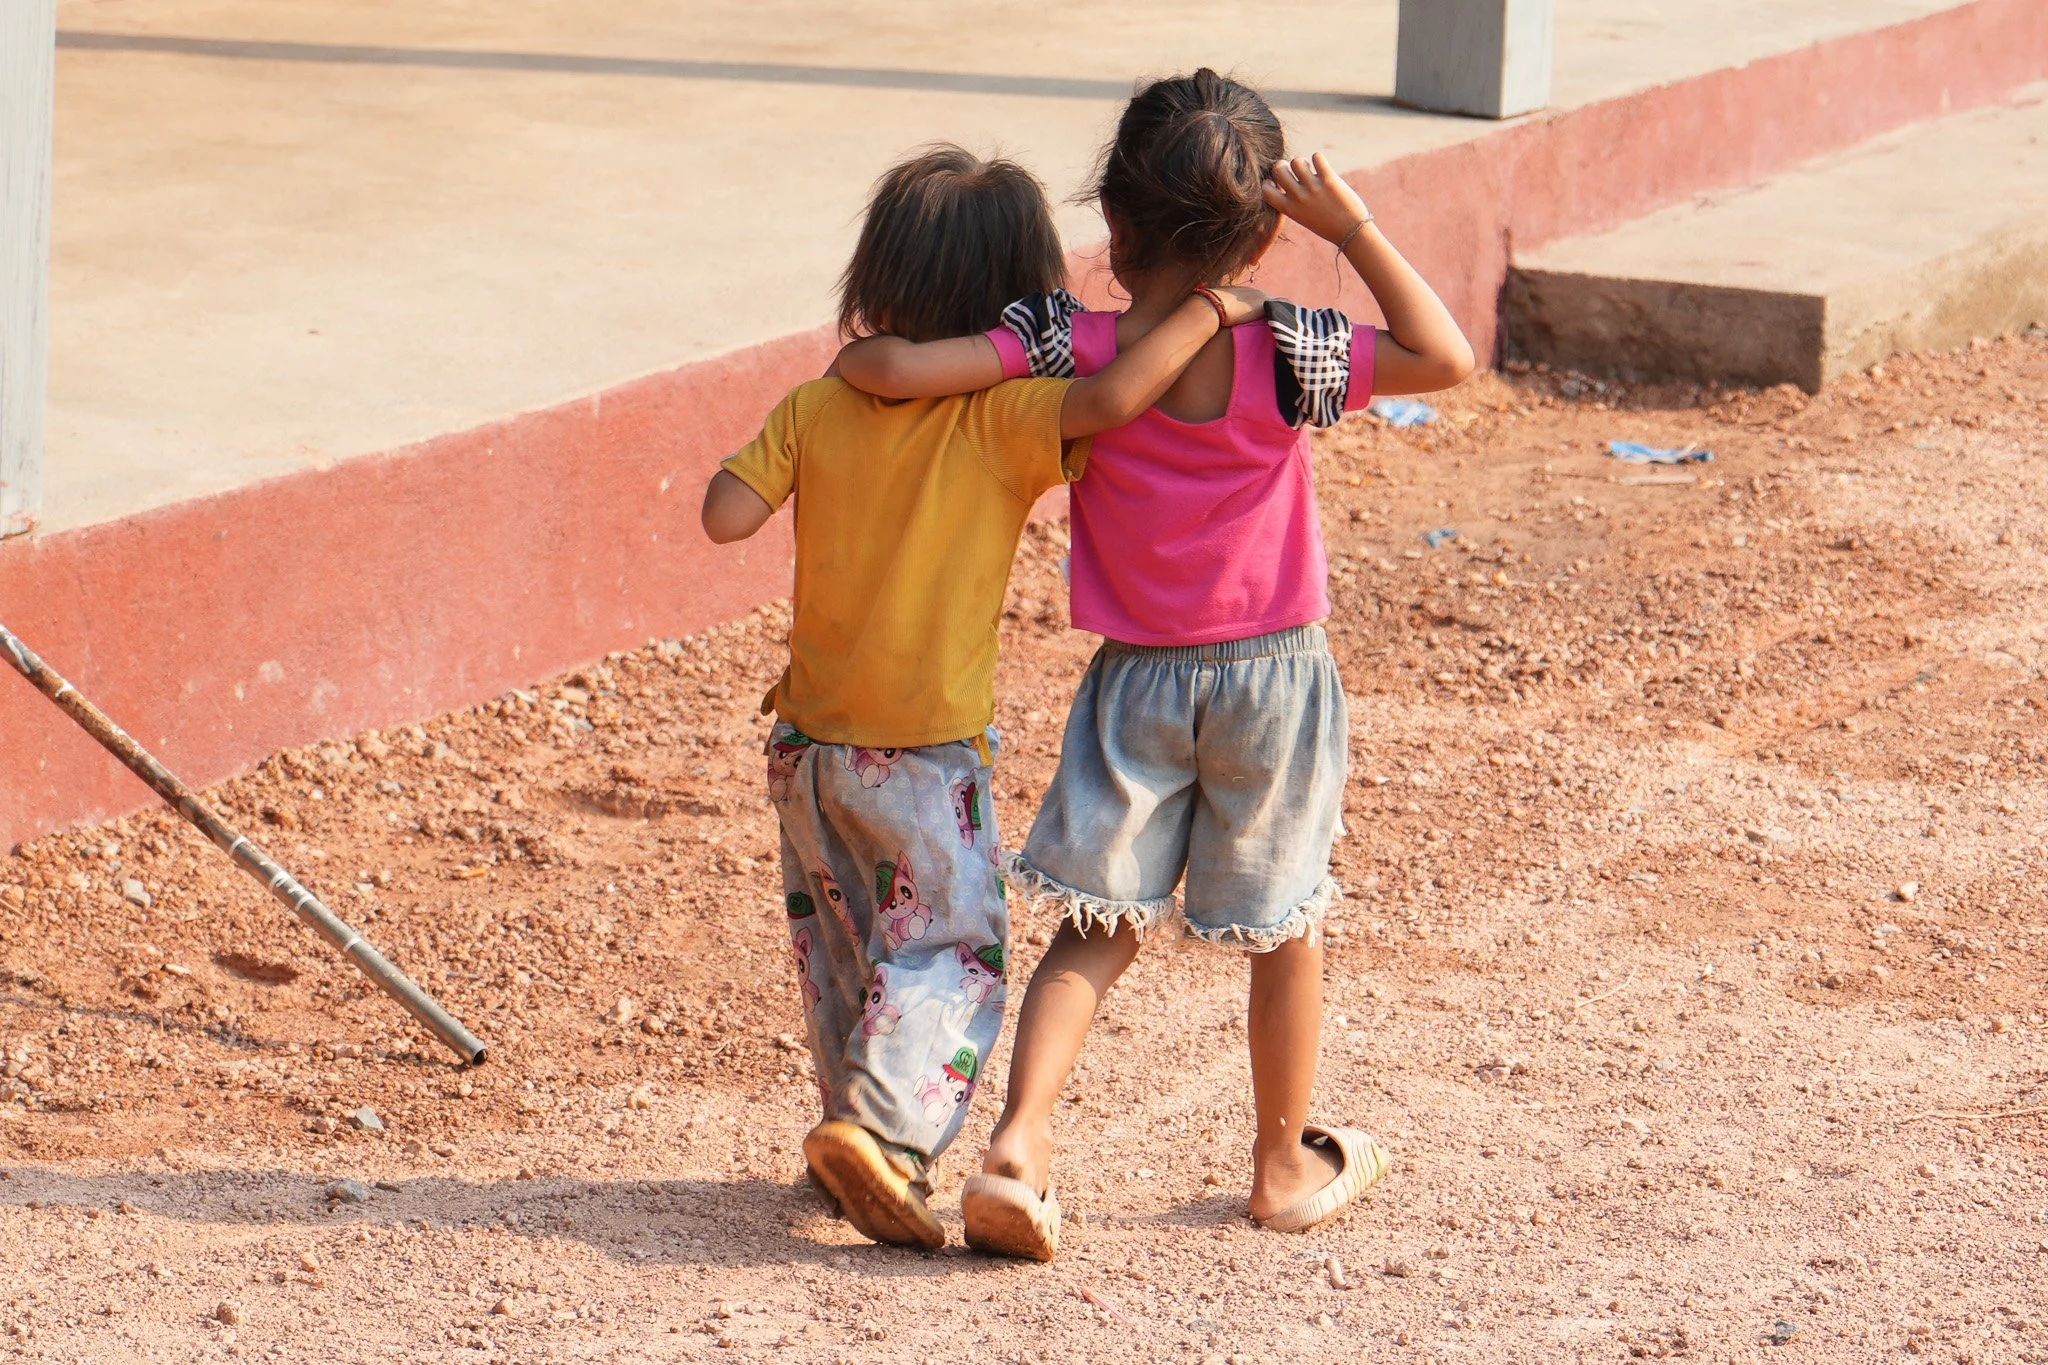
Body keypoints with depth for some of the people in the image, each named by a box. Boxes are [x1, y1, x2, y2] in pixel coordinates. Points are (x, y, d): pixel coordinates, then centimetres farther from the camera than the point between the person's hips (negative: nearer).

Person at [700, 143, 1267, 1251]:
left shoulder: (815, 409, -3)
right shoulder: (1002, 418, -16)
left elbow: (726, 517, -8)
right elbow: (1113, 397, -32)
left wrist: (756, 460, 12)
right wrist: (1207, 311, -19)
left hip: (808, 742, 5)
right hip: (924, 753, -5)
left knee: (840, 946, 20)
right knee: (950, 952, 2)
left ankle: (857, 1133, 27)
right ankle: (884, 1128, -17)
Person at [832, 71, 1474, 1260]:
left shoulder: (1069, 349, -16)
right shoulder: (1282, 359, -18)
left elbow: (899, 370, -24)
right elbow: (1448, 360, -11)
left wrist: (861, 353, -1)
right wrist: (1354, 231, -14)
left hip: (1137, 684, 1)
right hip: (1274, 673, -1)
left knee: (1100, 929, 7)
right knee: (1287, 929, 17)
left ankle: (1020, 1143, -12)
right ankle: (1288, 1164, 31)